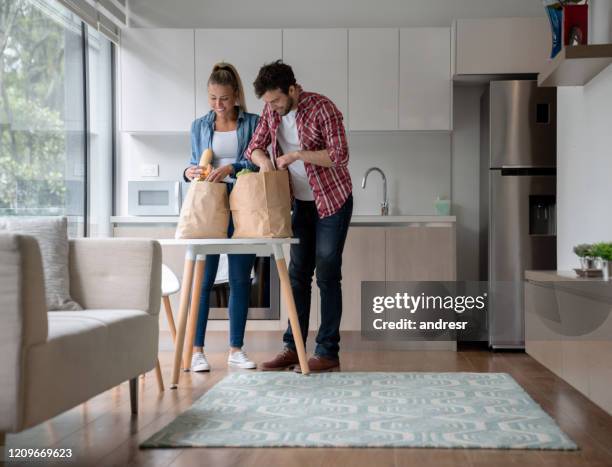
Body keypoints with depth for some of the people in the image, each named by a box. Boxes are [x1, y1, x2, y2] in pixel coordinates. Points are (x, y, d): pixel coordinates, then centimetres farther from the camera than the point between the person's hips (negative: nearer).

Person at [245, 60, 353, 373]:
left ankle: (328, 353, 2)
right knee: (297, 275, 8)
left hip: (333, 202, -7)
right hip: (301, 203, 7)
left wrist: (296, 154, -26)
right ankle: (293, 348, 15)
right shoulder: (271, 110, 0)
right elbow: (254, 147, 5)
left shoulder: (322, 108, -20)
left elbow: (340, 156, -25)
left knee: (327, 276, -5)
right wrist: (264, 160, -17)